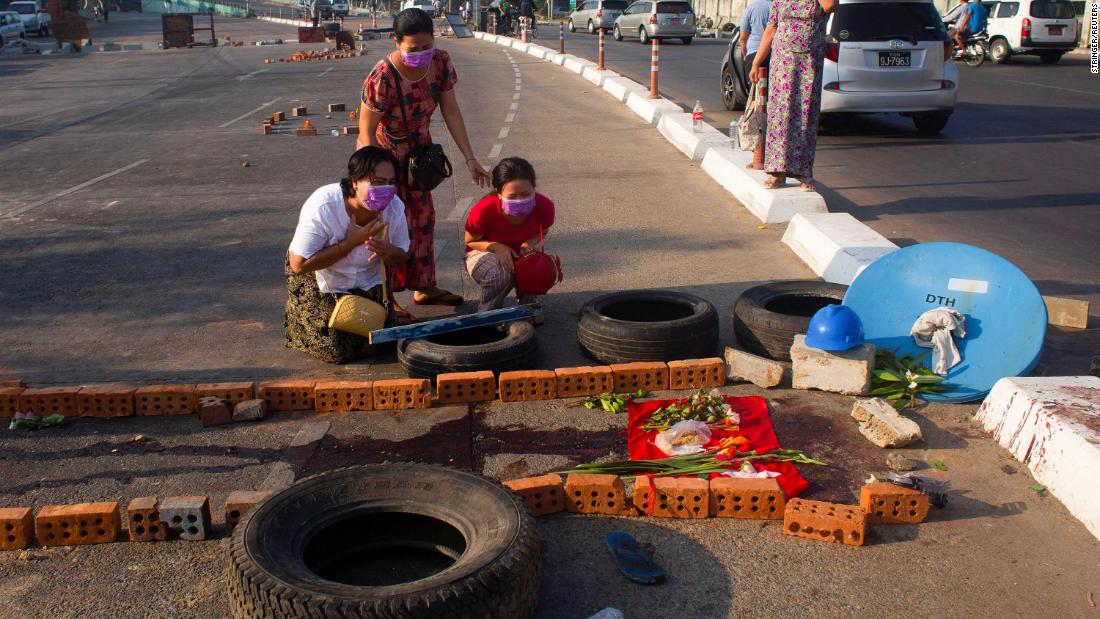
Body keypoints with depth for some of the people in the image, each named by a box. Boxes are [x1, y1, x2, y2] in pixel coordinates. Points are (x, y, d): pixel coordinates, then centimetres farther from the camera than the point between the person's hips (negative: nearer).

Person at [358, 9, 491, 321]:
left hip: (419, 148, 6)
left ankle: (423, 288, 29)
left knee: (423, 218, 14)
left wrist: (470, 158, -8)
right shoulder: (382, 78, -32)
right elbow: (367, 132, -26)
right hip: (384, 152, -6)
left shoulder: (441, 62, -16)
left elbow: (451, 111, -7)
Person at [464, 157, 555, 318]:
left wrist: (530, 243, -26)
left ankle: (527, 305, 4)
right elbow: (471, 241, -13)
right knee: (500, 274, -36)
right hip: (484, 251, -3)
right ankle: (487, 314, -4)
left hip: (521, 251, 3)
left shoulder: (544, 207, -27)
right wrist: (497, 247, -32)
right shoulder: (483, 211, -35)